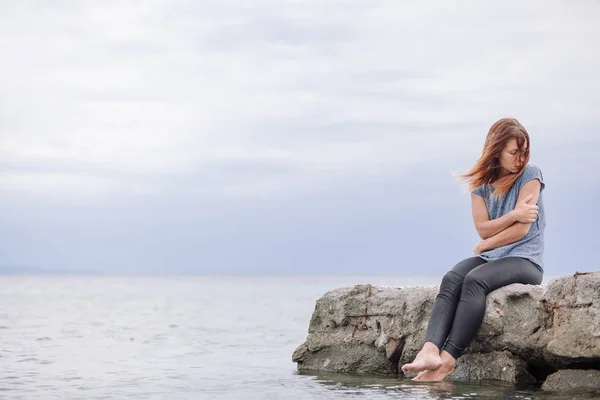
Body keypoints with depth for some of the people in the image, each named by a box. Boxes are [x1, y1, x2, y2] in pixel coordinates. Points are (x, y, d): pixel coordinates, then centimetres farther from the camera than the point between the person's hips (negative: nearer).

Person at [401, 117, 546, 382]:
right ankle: (430, 350, -47)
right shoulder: (481, 182, 11)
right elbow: (483, 229, 2)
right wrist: (513, 216, -13)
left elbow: (521, 230, -10)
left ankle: (448, 360, -43)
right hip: (490, 259, 5)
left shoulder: (529, 175, -3)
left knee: (475, 280, -33)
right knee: (451, 280, -26)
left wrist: (484, 246, 0)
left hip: (525, 260, -5)